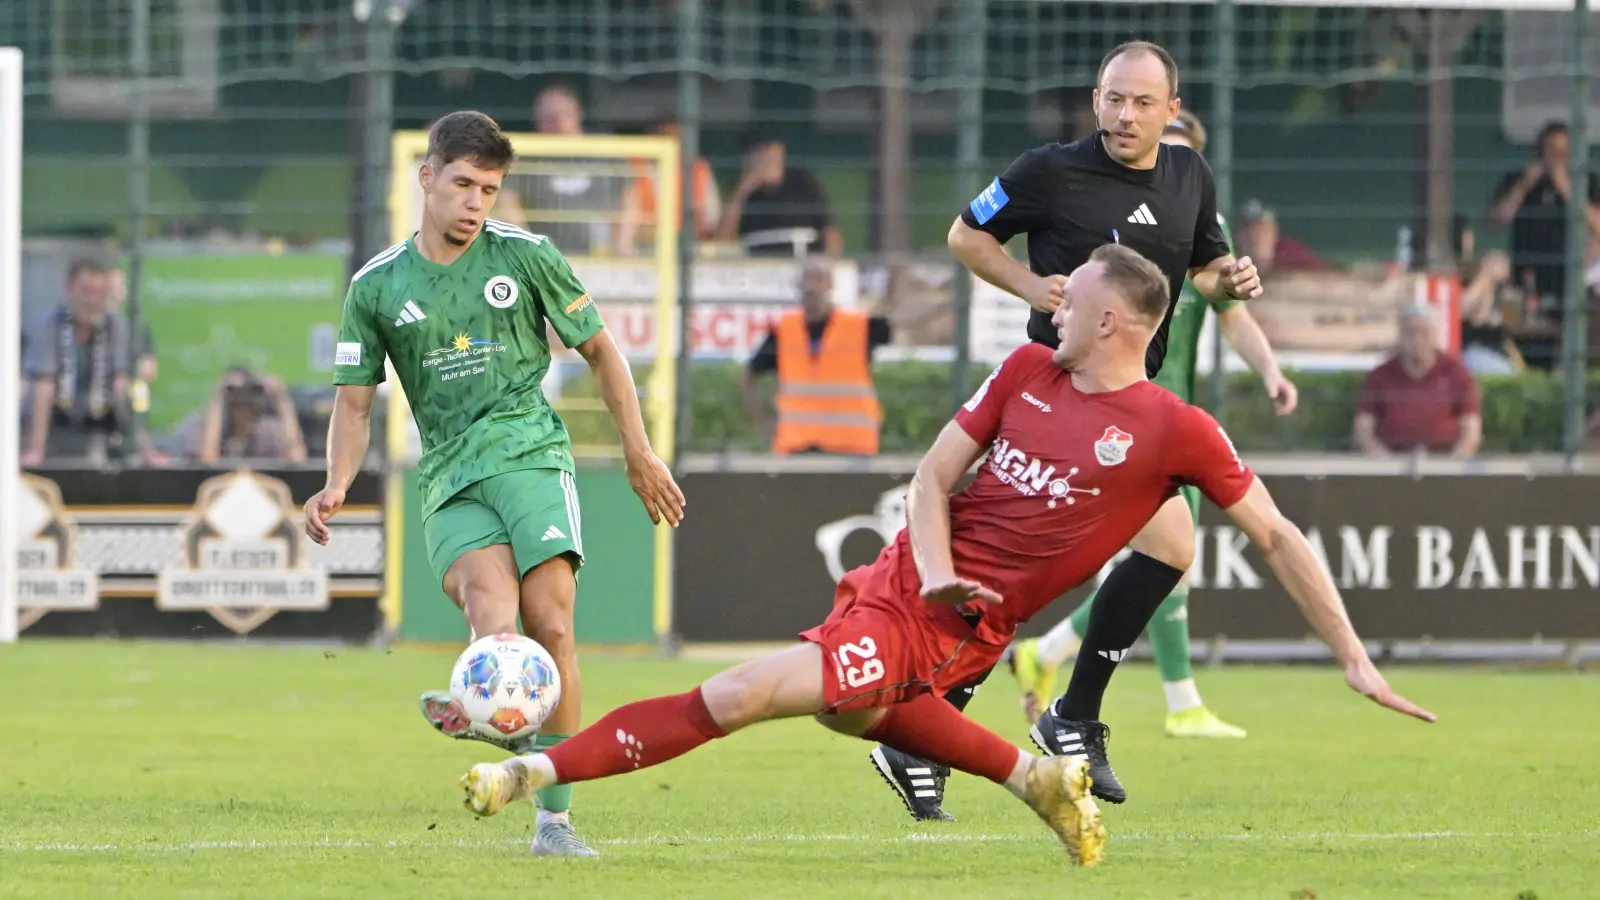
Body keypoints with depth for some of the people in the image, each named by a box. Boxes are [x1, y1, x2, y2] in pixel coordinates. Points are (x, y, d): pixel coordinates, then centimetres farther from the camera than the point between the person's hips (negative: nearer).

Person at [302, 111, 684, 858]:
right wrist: (336, 486, -6)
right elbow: (355, 402, 12)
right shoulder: (377, 287, 7)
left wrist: (639, 454, 12)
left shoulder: (525, 257, 5)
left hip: (531, 452, -2)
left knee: (551, 629, -14)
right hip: (450, 476, 2)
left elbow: (598, 349, 14)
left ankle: (554, 816, -14)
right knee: (492, 615, -24)